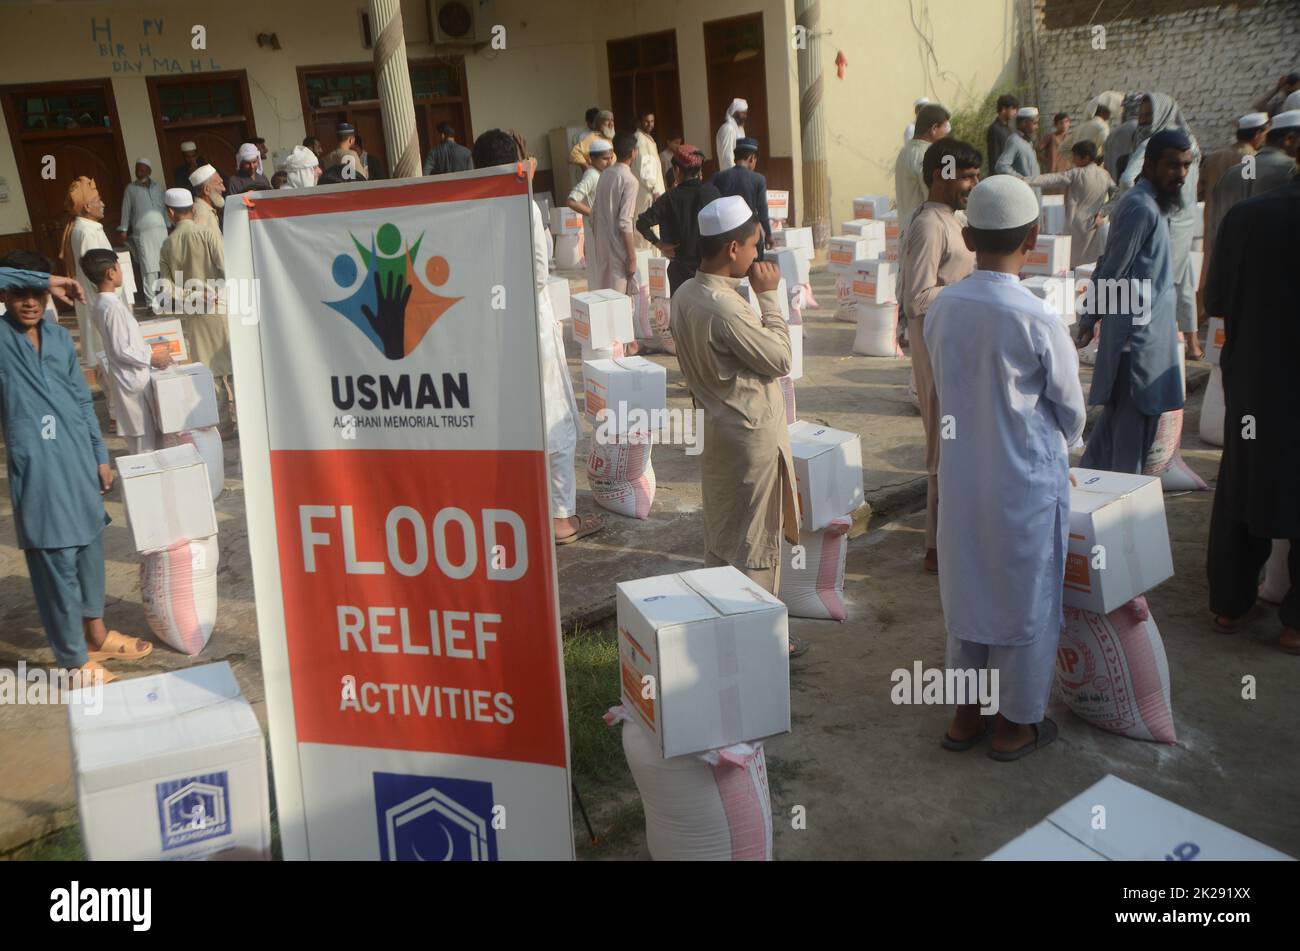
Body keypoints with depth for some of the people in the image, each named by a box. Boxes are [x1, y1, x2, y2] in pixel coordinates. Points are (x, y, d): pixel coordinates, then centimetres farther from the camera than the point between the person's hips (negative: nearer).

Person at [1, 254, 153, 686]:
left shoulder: (60, 337, 9)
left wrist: (100, 456, 14)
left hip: (79, 460, 6)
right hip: (36, 468, -5)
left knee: (89, 545, 17)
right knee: (57, 562, -1)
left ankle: (96, 632, 35)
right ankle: (75, 661, 11)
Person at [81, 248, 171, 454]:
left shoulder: (102, 303, 9)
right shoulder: (113, 307, -21)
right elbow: (121, 350, -22)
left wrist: (150, 353, 14)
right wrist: (151, 358, -13)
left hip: (131, 377, 10)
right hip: (133, 380, -10)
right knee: (144, 443, -2)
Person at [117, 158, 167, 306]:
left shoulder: (158, 186, 15)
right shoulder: (131, 188, 8)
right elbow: (126, 209, 7)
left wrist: (168, 225, 13)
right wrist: (124, 229, 3)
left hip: (161, 229, 3)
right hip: (142, 232, -3)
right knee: (148, 267, -8)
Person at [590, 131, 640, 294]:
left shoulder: (604, 174, 8)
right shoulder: (630, 180, -15)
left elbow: (594, 212, 12)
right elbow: (625, 223, -20)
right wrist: (632, 257, -16)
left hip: (602, 245, 8)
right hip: (618, 249, -8)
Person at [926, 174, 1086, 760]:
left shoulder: (941, 309, -6)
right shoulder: (1037, 320, -20)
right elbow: (1072, 411, -7)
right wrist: (1059, 444, 14)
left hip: (961, 476, 5)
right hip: (1027, 481, -5)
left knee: (967, 593, 18)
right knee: (1026, 601, 12)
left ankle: (964, 716, 33)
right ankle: (1016, 725, 28)